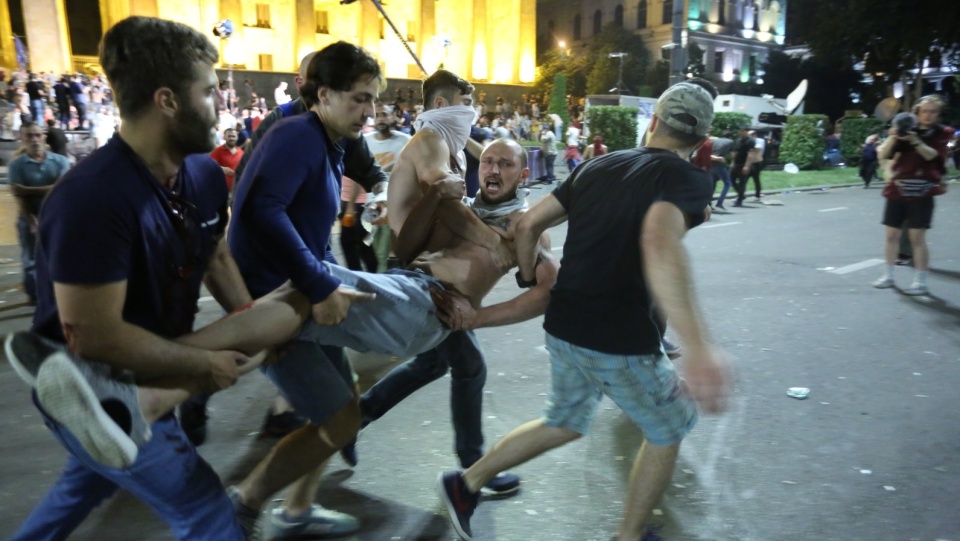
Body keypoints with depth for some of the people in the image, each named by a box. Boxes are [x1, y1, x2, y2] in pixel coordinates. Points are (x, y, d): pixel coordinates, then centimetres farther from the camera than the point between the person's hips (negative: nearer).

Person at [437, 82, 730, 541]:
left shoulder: (596, 166, 9)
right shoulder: (687, 179, -10)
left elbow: (528, 225, 7)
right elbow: (659, 242, -33)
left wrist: (531, 280, 24)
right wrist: (697, 346, -44)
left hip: (562, 327, 6)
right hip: (619, 339, -6)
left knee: (566, 422, 29)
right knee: (669, 429, 21)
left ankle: (467, 483, 30)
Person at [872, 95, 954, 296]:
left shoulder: (942, 133, 4)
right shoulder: (905, 130, 8)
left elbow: (932, 155, -13)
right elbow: (883, 155, -2)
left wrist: (915, 141, -28)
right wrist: (893, 137, -19)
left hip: (921, 191, -3)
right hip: (897, 189, 3)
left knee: (917, 237, -5)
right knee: (892, 234, 7)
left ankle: (921, 282, 2)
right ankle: (888, 276, 20)